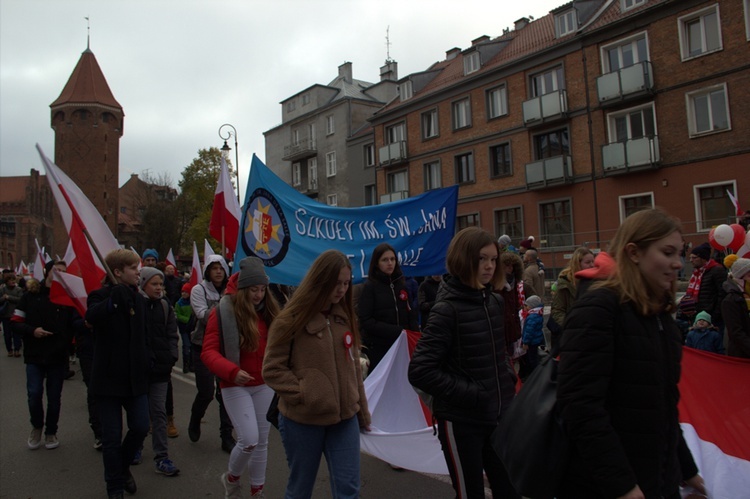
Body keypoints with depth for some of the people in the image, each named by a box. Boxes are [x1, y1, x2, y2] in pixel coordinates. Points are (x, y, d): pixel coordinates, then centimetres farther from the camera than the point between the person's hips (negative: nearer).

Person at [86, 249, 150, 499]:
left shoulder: (139, 299, 8)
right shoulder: (101, 295, -9)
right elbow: (91, 316, -32)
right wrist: (114, 299, -47)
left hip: (135, 377, 5)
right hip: (109, 378, -4)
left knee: (140, 428, 4)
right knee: (112, 437, 4)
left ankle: (123, 467, 32)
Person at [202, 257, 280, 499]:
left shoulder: (269, 312, 1)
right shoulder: (223, 312, -13)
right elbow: (208, 352, -12)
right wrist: (231, 371, -26)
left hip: (264, 385, 5)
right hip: (236, 385, -4)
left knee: (262, 441, 12)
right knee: (249, 440, -10)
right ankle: (231, 477, 23)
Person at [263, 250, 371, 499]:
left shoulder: (345, 317, 6)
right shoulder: (292, 319, -10)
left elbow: (354, 367, 11)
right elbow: (272, 369, -8)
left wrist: (362, 412, 14)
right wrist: (302, 395, -16)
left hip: (344, 418, 4)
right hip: (303, 421, -4)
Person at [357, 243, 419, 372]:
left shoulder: (401, 285, 11)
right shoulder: (369, 287, -3)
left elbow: (411, 314, 13)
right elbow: (366, 322, -10)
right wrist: (397, 332, -17)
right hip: (378, 348, -4)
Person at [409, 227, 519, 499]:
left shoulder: (496, 303, 4)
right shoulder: (447, 310, -17)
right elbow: (419, 371, -22)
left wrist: (509, 377, 3)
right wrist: (468, 393, -20)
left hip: (499, 415, 7)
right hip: (461, 421, -6)